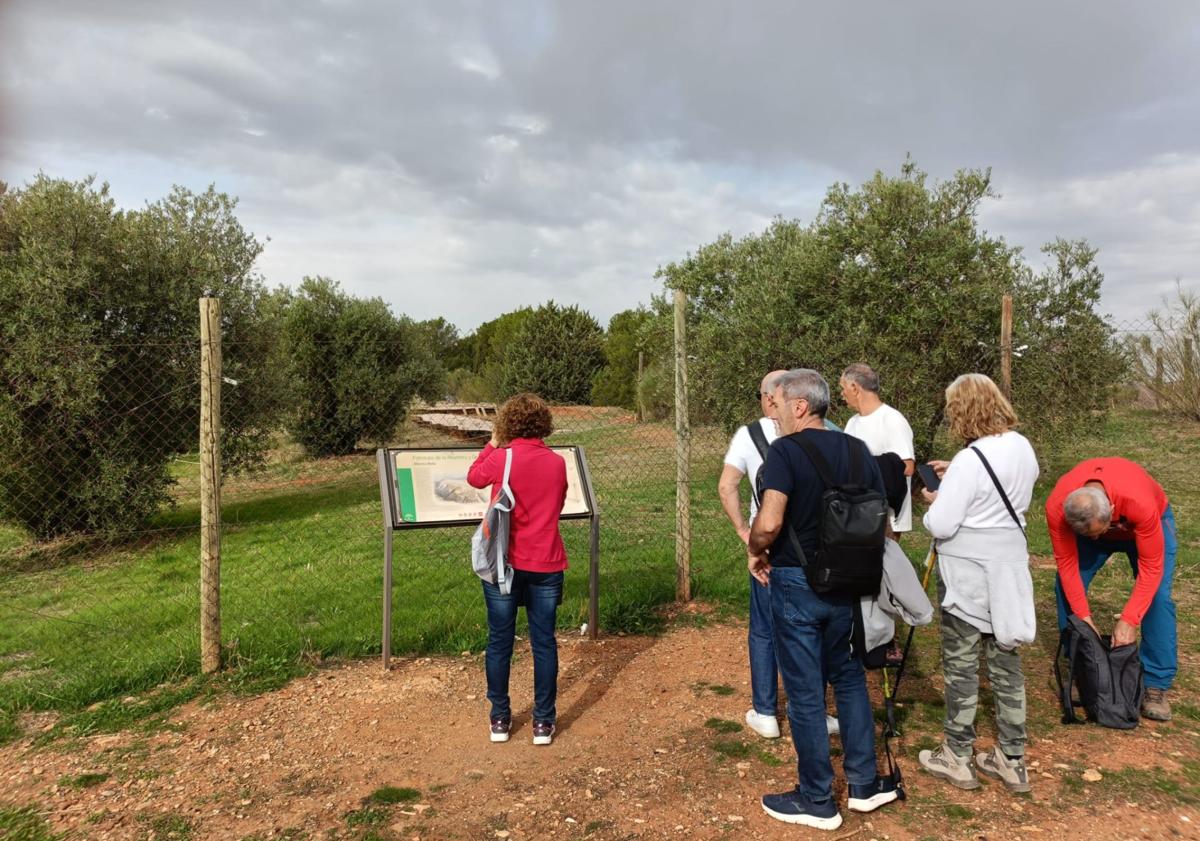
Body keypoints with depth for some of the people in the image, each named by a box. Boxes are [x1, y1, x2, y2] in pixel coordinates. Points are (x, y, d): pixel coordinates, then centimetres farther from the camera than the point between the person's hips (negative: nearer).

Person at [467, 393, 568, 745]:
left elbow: (473, 478, 10)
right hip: (545, 566, 2)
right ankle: (543, 722, 17)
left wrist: (492, 445, 18)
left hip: (504, 564, -2)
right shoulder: (557, 462, -2)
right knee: (544, 643, 10)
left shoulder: (500, 459, -12)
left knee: (499, 642, 11)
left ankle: (500, 719, 21)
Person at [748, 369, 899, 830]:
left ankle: (817, 801, 21)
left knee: (805, 692, 7)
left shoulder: (784, 451, -17)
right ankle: (865, 783, 31)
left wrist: (755, 552, -10)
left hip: (796, 584, -6)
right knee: (849, 679, 22)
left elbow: (769, 522, -29)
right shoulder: (858, 449, 2)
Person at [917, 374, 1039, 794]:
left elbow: (940, 526, -22)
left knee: (961, 665, 6)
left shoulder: (970, 459, -23)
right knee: (1006, 662, 15)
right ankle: (1012, 760, 27)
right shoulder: (1022, 447, 2)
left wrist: (934, 500, -3)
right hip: (1008, 568, 7)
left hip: (968, 574, -7)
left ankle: (957, 759, 20)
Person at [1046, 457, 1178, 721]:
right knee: (1065, 587, -10)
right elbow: (1066, 562, -25)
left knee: (1157, 597, -16)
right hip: (1089, 522, 2)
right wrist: (1083, 616, -25)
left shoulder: (1140, 503, -44)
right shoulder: (1057, 507, -38)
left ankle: (1156, 684, -6)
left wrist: (1128, 620, -34)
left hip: (1146, 522, -2)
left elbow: (1151, 567, -33)